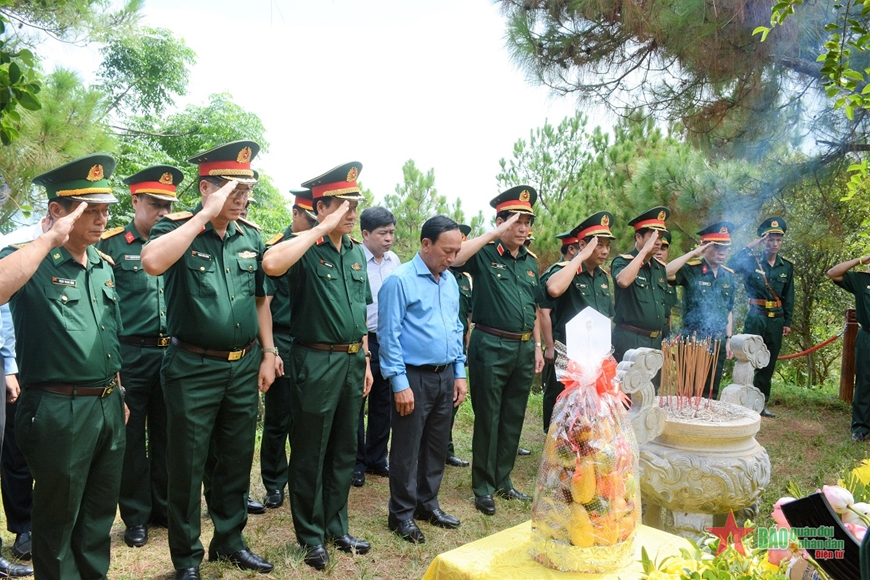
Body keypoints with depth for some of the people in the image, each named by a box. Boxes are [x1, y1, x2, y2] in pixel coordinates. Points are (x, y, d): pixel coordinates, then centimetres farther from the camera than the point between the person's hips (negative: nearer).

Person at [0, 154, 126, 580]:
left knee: (101, 512, 20)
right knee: (58, 518, 11)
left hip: (108, 406, 7)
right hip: (60, 410, -6)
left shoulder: (104, 266, 10)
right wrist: (51, 238, -29)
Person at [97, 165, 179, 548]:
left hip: (172, 353, 4)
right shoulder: (111, 244, -3)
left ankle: (163, 506, 29)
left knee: (166, 434, 13)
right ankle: (136, 517, 22)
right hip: (131, 355, -3)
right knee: (133, 437, 8)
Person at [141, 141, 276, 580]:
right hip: (194, 368, -4)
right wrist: (204, 216, -27)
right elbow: (152, 262, -33)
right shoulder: (176, 227, -9)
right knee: (188, 466, 8)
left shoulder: (250, 235, 5)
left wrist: (268, 354, 9)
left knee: (237, 459, 17)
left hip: (244, 366, 5)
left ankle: (229, 540, 36)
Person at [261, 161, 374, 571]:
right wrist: (322, 229, -26)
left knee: (344, 450, 17)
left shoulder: (357, 252, 10)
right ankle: (311, 535, 25)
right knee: (310, 453, 8)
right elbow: (271, 264, -35)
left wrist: (365, 360, 14)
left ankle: (336, 528, 33)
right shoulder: (305, 249, -11)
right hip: (317, 362, -7)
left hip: (352, 361, 7)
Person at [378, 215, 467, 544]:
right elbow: (389, 335, -14)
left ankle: (427, 503, 33)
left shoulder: (450, 281, 9)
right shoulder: (400, 280, -12)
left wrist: (460, 374, 11)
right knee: (407, 449, 5)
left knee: (437, 445, 16)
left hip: (446, 376, 7)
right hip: (414, 377, -7)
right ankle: (401, 514, 20)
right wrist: (400, 384, -16)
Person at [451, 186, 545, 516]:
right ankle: (483, 488, 18)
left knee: (514, 419, 15)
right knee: (487, 419, 4)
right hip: (491, 347, -6)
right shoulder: (485, 255, -6)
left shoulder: (530, 262, 12)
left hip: (523, 349, 6)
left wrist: (537, 346, 14)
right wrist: (496, 234, -25)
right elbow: (454, 258, -29)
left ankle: (503, 481, 30)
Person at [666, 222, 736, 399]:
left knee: (712, 394, 13)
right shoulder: (691, 270, -9)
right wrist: (693, 254, -23)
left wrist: (728, 339, 14)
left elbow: (728, 310, 17)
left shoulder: (729, 275, 10)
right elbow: (665, 273, -30)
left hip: (719, 342, 6)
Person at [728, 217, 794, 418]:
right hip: (756, 319, -4)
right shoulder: (751, 262, -2)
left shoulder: (787, 267, 8)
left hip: (776, 320, 4)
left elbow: (789, 296, 11)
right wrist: (749, 247, -16)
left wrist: (787, 322, 7)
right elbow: (730, 267, -20)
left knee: (768, 365, 9)